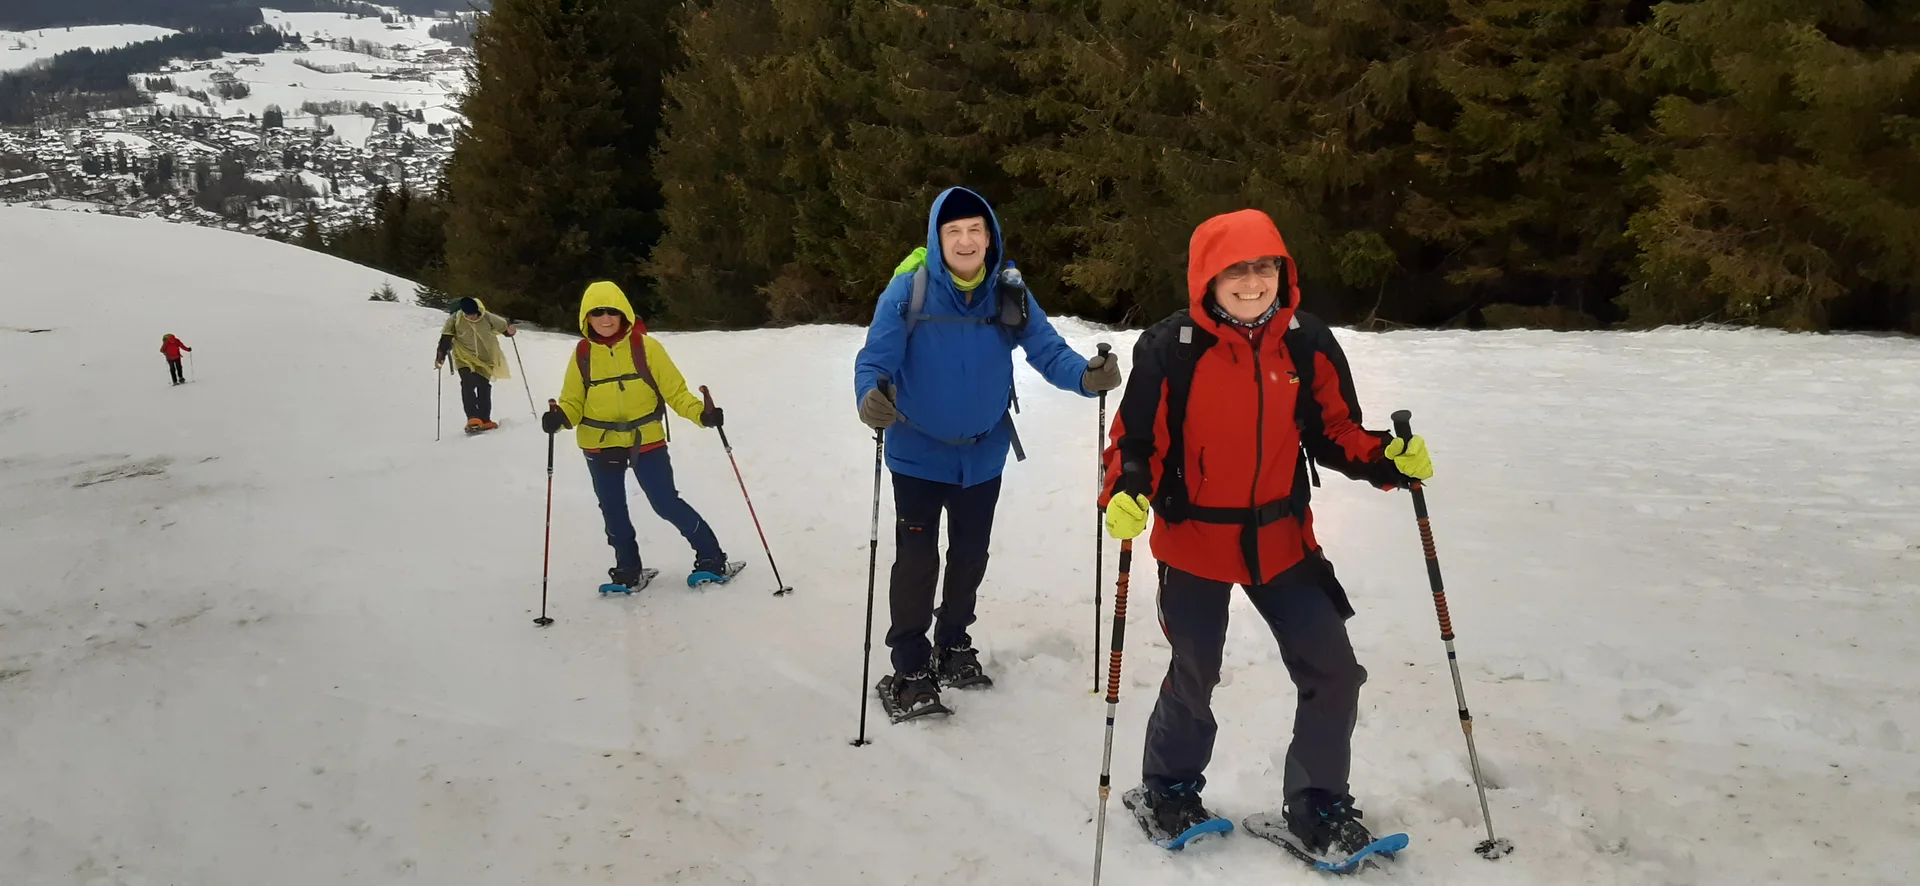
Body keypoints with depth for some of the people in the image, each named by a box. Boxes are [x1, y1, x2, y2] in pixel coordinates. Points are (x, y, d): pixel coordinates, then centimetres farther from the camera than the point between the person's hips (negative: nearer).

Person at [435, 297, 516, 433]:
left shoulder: (487, 318, -11)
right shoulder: (455, 320, -12)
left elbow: (503, 325, 2)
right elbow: (446, 339, -6)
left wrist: (509, 330, -20)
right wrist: (440, 356, -10)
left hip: (485, 360, 2)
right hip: (465, 359, -2)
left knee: (484, 388, 3)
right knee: (468, 385, -20)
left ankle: (485, 420, 14)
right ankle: (473, 419, -25)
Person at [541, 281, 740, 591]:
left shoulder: (645, 347, -10)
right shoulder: (583, 354, -3)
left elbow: (674, 389, -9)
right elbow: (573, 401, 0)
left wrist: (701, 413, -25)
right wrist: (559, 417, -23)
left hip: (646, 441, -3)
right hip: (600, 446, 3)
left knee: (666, 503, -2)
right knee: (613, 511, 14)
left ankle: (712, 560, 12)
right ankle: (628, 573, 31)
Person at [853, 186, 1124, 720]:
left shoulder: (1009, 293, -8)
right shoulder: (909, 289, -18)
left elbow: (1047, 350, -11)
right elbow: (875, 359, -21)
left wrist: (1086, 376, -32)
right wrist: (872, 397, -43)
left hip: (983, 453, 4)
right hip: (919, 453, -4)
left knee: (970, 555, 18)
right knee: (917, 559, -3)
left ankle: (953, 646, 40)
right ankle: (909, 668, 16)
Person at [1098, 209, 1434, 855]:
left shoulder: (1308, 343, -5)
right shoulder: (1169, 348, -15)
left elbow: (1335, 432, 4)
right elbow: (1137, 442, -10)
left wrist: (1389, 460, -13)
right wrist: (1125, 497, -28)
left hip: (1281, 540, 3)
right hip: (1193, 543, -3)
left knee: (1334, 675, 3)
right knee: (1193, 680, 12)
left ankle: (1317, 806, 26)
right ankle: (1167, 788, 40)